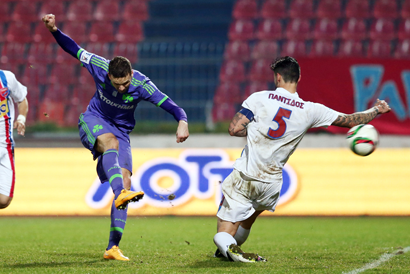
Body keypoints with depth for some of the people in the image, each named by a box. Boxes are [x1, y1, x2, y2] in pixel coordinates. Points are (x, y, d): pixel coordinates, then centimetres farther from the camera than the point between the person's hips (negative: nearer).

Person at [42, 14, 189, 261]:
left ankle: (113, 247, -11)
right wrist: (54, 30, -18)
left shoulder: (142, 85, -21)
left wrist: (183, 122, -46)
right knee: (111, 141, -38)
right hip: (94, 121, -1)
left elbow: (171, 106, -26)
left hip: (121, 132, 1)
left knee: (125, 182, -13)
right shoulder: (100, 67, -17)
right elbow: (74, 49, -4)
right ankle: (119, 193, -61)